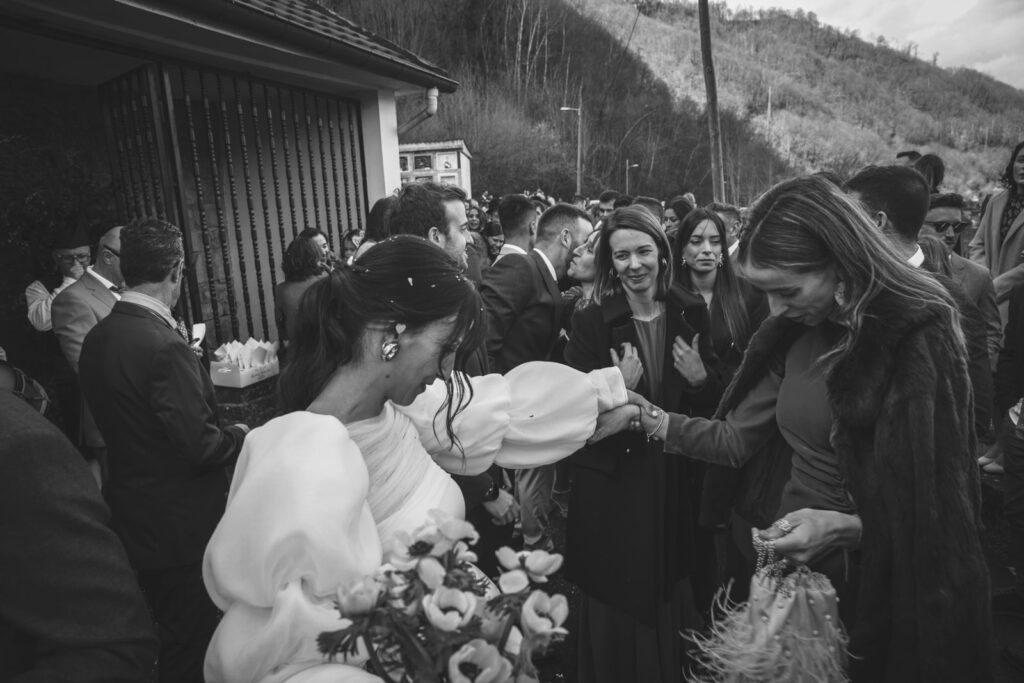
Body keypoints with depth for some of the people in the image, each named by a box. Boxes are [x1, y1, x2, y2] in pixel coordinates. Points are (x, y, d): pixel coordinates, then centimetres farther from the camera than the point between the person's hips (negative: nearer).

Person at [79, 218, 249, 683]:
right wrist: (239, 435, -6)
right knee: (192, 644, 11)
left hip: (130, 519, 8)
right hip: (179, 527, -8)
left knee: (158, 636, 26)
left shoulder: (96, 337, 1)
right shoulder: (165, 346, -26)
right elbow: (201, 448, -25)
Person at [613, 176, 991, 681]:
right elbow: (734, 439, 1)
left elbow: (942, 505, -16)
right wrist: (640, 416, -6)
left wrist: (846, 528, -31)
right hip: (793, 560, 6)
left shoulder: (918, 337, -20)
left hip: (882, 584, -6)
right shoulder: (793, 333, -2)